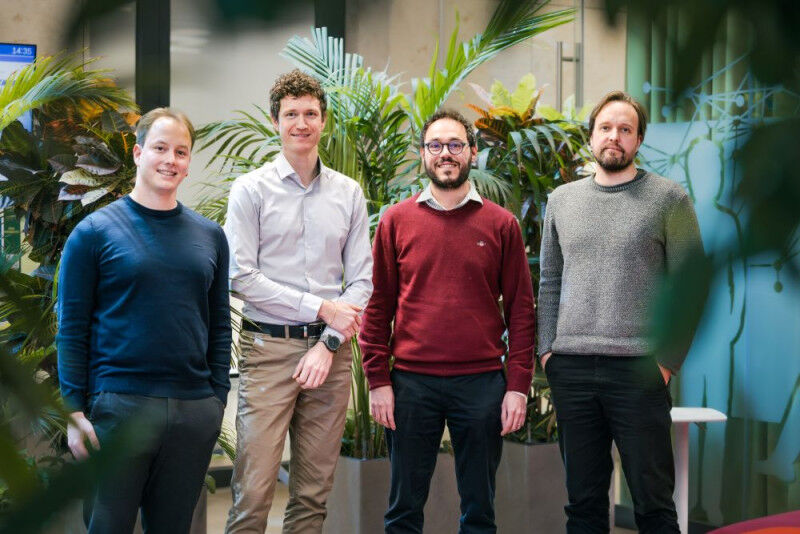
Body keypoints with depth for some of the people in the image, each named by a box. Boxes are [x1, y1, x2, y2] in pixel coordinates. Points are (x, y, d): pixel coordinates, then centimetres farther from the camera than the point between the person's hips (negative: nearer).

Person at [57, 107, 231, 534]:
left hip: (195, 410, 4)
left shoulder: (209, 236, 11)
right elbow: (72, 329, -3)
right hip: (119, 404, -4)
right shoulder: (95, 231, -1)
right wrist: (74, 409, -9)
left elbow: (219, 324, 14)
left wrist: (218, 395, 6)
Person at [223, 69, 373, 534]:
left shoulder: (349, 193, 9)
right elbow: (242, 277, -7)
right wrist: (320, 308, -10)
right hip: (269, 347, -3)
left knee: (314, 494, 8)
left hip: (329, 351, 3)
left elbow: (362, 279, 7)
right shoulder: (251, 190, 1)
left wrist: (329, 343, -6)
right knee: (254, 490, -7)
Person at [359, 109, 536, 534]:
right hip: (411, 383, 0)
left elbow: (520, 309, 4)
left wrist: (518, 386, -3)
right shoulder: (397, 221, 6)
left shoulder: (501, 224, 5)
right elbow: (378, 305, 6)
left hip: (482, 383, 0)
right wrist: (377, 381, -1)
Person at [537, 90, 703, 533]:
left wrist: (669, 360, -9)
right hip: (571, 370, 4)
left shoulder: (668, 199, 1)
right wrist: (547, 350, 5)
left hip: (638, 369, -3)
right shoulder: (562, 200, 13)